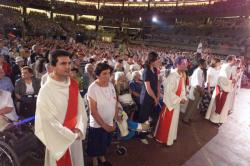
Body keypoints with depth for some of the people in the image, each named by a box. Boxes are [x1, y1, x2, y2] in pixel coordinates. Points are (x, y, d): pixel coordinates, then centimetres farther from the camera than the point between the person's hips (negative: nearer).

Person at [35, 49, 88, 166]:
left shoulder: (73, 85, -3)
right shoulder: (46, 91, -21)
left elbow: (80, 109, 0)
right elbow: (48, 121, -19)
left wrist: (79, 129, -12)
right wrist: (71, 135, -13)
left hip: (76, 137, 5)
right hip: (59, 140, -5)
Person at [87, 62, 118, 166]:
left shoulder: (111, 85, -5)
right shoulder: (93, 88, -22)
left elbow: (115, 103, 2)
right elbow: (93, 111, -21)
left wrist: (115, 119, -1)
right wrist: (104, 125, -17)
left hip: (110, 123, 6)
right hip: (97, 124, -5)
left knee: (104, 143, 26)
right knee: (95, 146, 16)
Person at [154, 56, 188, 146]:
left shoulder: (182, 75, 1)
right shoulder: (172, 76, -25)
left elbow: (182, 88, 9)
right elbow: (168, 91, -27)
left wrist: (183, 98, -7)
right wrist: (179, 99, -21)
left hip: (177, 102, 8)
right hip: (170, 102, -8)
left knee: (174, 120, 22)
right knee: (167, 121, 8)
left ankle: (171, 137, 42)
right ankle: (163, 138, 28)